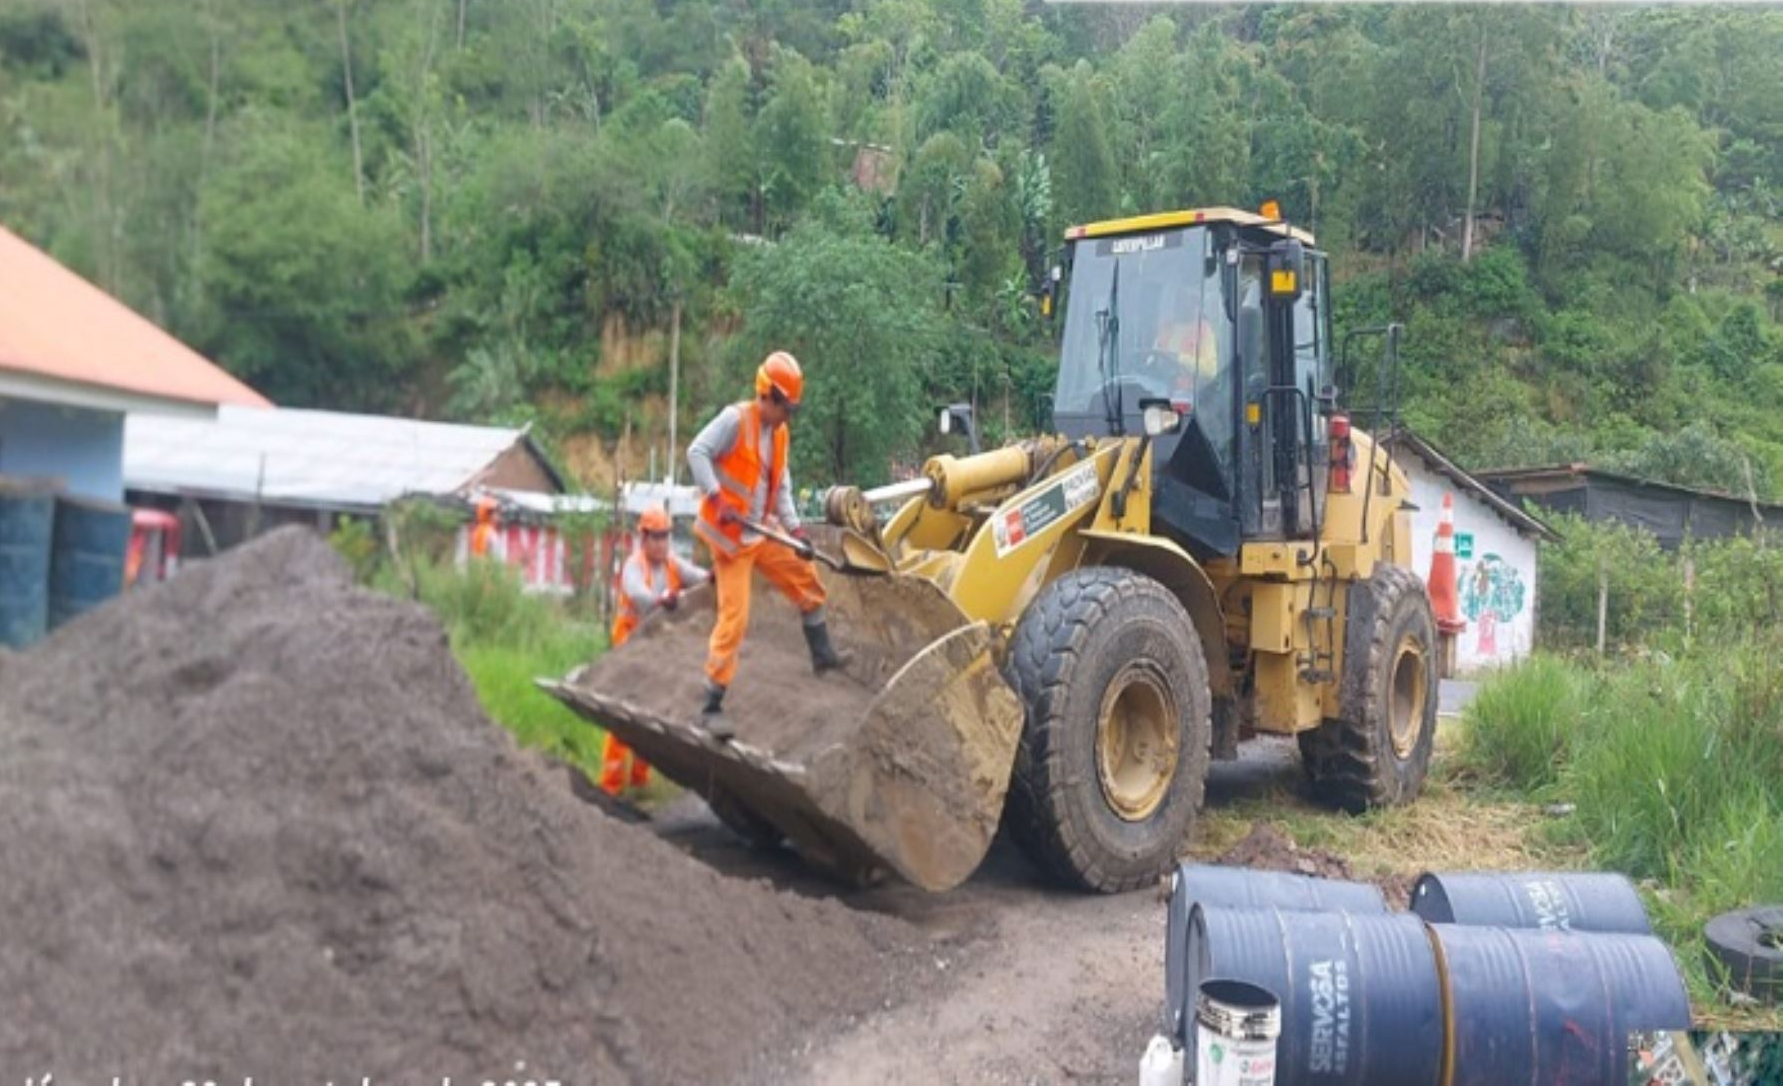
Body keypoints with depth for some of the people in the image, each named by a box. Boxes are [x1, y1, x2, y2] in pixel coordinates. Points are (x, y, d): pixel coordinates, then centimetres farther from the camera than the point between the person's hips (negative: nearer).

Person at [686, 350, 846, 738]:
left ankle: (822, 655, 34)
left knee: (805, 578, 16)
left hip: (762, 534, 8)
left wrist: (795, 528, 1)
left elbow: (781, 488, 13)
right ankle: (712, 707, -6)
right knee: (734, 617, -11)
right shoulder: (736, 419, -13)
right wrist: (716, 498, -31)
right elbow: (697, 452, -22)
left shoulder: (779, 433, 11)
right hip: (730, 536, -8)